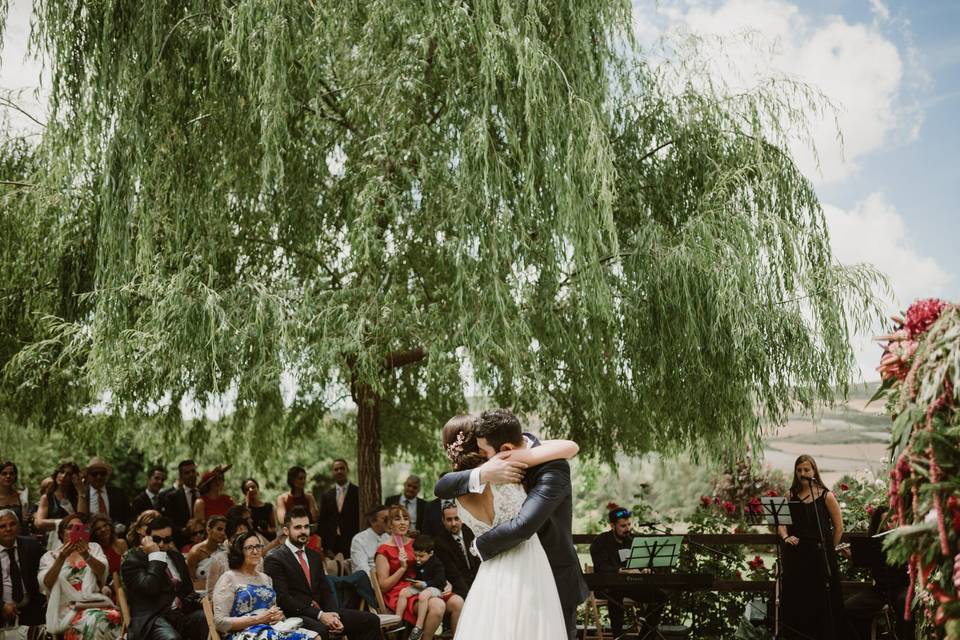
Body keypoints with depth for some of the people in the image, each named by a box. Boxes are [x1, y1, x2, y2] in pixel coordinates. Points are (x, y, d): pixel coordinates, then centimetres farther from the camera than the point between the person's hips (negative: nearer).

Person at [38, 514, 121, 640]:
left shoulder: (93, 548, 18)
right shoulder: (50, 556, 15)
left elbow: (103, 572, -1)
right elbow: (46, 584, -4)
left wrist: (86, 556, -19)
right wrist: (61, 558, -18)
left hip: (95, 602, 1)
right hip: (67, 608, -1)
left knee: (112, 618, -33)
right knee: (91, 623, -35)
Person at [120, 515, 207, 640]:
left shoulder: (176, 556, 22)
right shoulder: (133, 561, 1)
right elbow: (151, 589, -16)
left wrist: (201, 602, 3)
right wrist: (155, 556, -11)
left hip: (181, 613, 6)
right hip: (151, 618, -6)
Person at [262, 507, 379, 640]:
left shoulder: (315, 556, 18)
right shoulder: (274, 559, -4)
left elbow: (326, 591, 15)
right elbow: (282, 598, -14)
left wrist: (333, 614, -7)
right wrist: (319, 615, -19)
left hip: (322, 612, 7)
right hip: (295, 616, -7)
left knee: (371, 620, -8)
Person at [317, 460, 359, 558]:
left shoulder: (358, 492, 2)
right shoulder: (326, 495, 11)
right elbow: (322, 522, 10)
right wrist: (326, 548, 2)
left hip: (352, 543, -2)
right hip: (332, 546, 2)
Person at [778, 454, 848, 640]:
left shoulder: (826, 496, -2)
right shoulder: (790, 496, 8)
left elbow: (838, 527, 2)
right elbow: (781, 522, 6)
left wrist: (828, 550, 2)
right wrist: (786, 537, -12)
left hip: (820, 555, -3)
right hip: (795, 555, 3)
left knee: (822, 601, 0)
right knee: (796, 600, 7)